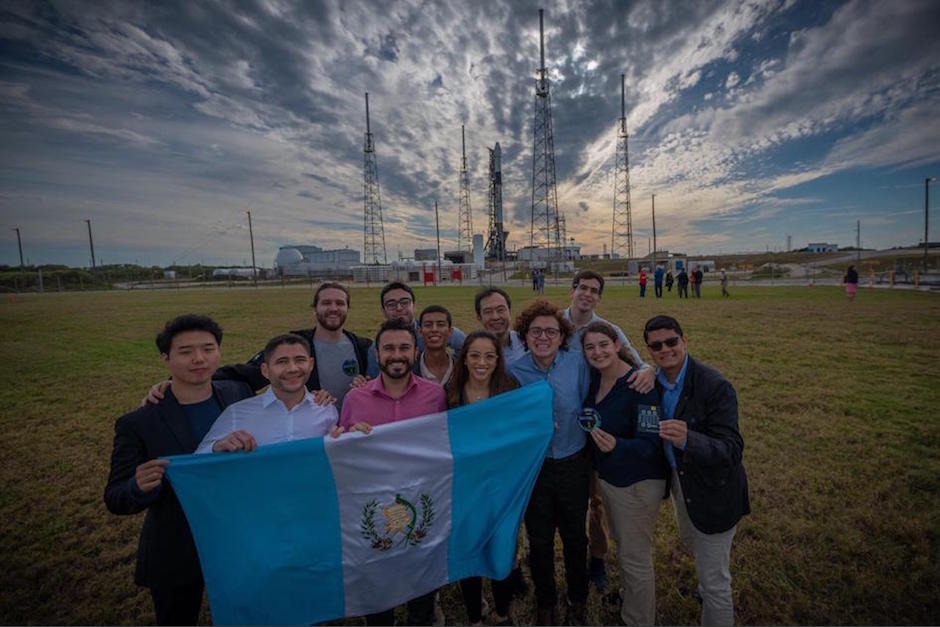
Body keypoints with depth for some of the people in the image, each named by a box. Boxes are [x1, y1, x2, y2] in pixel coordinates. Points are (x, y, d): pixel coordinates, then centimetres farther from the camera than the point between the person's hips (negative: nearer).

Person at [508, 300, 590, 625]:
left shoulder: (578, 363, -13)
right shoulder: (514, 372, -13)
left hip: (573, 464, 1)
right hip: (533, 467, 0)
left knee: (575, 537, 21)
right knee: (539, 541, 19)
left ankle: (577, 600, 51)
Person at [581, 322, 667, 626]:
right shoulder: (594, 378, -5)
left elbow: (651, 443, -27)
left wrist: (615, 445, -43)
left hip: (638, 484, -7)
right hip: (605, 476, 7)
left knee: (635, 558, 11)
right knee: (622, 545, 28)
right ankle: (629, 599, 53)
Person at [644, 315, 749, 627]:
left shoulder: (715, 386, -29)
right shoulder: (655, 382, -8)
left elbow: (732, 450, -33)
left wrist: (687, 440, -49)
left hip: (713, 491, -7)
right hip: (680, 481, 8)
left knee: (715, 580, 8)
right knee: (692, 542, 33)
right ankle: (706, 589, 62)